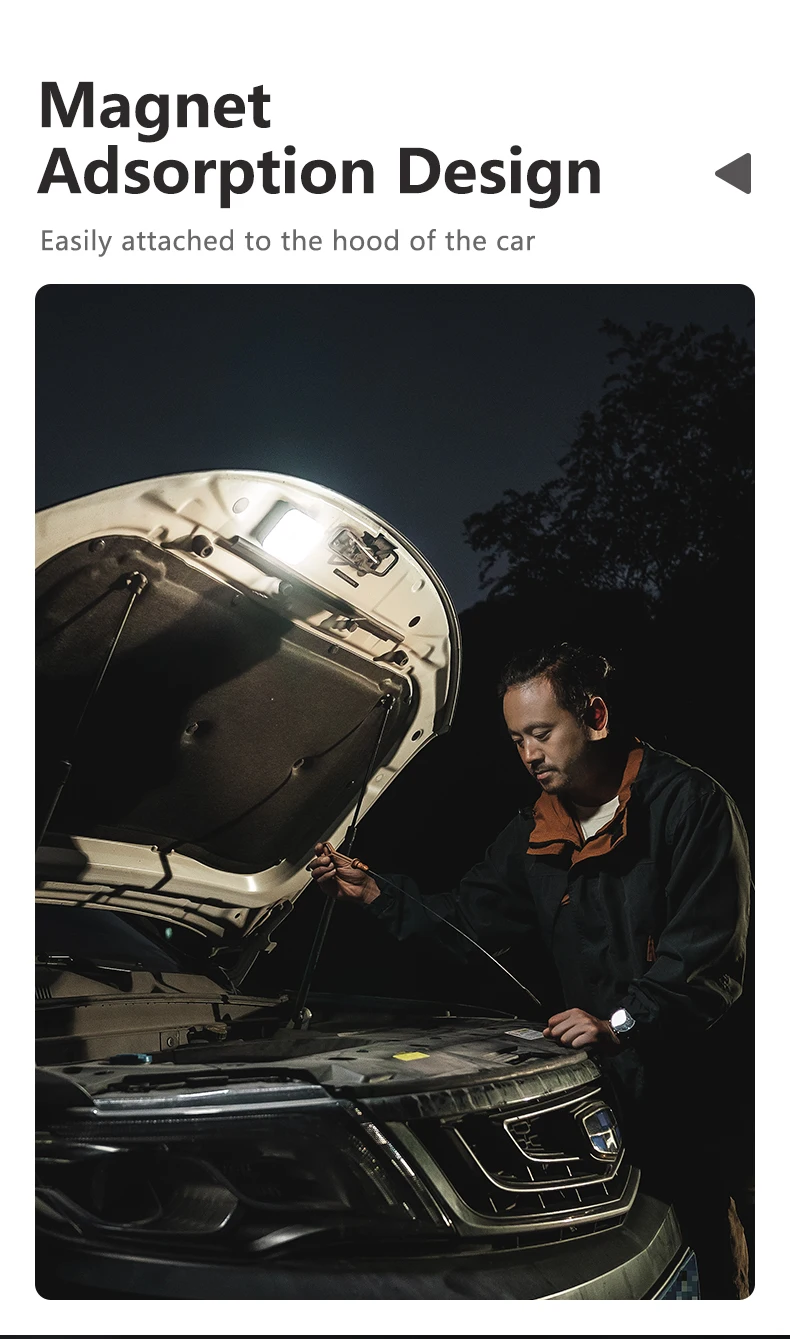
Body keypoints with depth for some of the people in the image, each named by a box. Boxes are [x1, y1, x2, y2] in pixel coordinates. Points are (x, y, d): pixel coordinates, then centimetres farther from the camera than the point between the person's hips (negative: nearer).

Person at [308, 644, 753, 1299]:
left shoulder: (690, 802, -11)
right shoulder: (535, 834, 9)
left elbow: (709, 949, -16)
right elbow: (466, 919, 14)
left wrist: (623, 1019, -25)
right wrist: (375, 894, 2)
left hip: (689, 1080, -5)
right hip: (603, 1078, 5)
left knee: (708, 1257, 2)